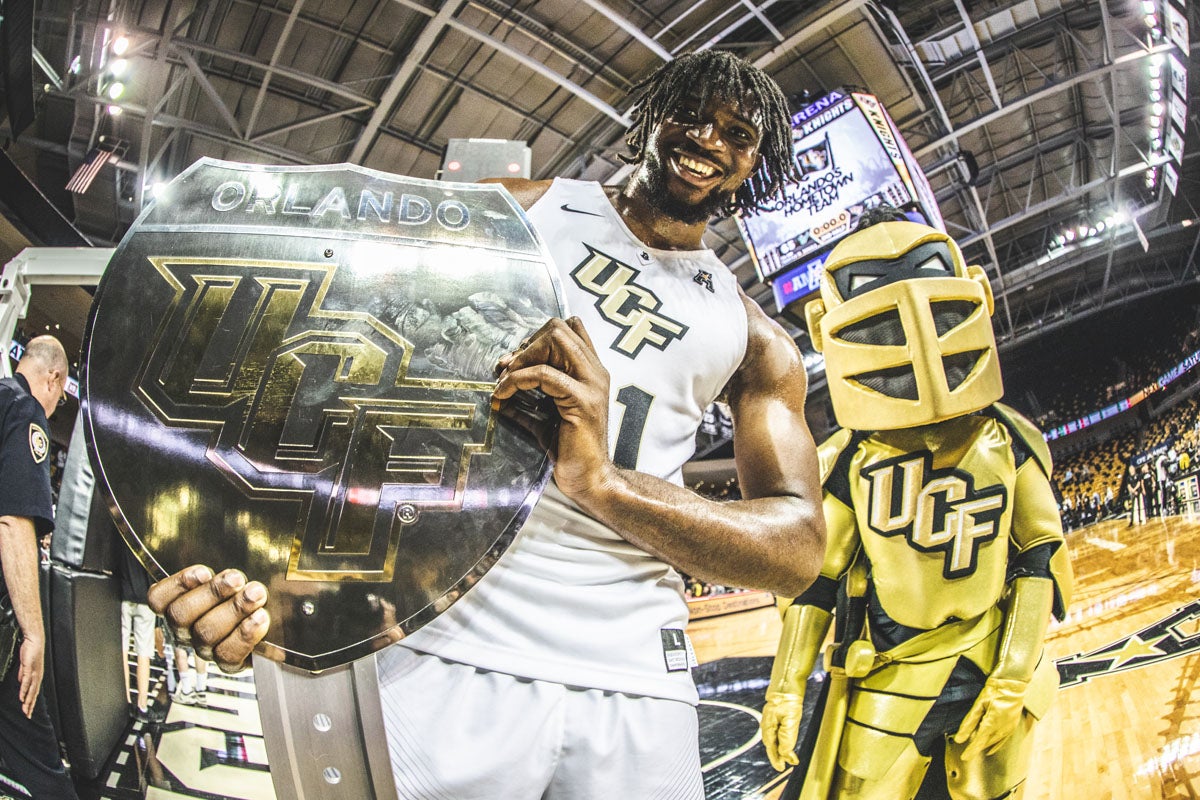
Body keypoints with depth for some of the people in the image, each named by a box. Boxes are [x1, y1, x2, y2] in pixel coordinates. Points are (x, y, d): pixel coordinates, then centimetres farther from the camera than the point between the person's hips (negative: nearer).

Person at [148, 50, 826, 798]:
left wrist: (603, 482, -17)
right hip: (455, 651, -2)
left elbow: (800, 548, 0)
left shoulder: (758, 342, 12)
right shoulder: (518, 210, 9)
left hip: (636, 686, 2)